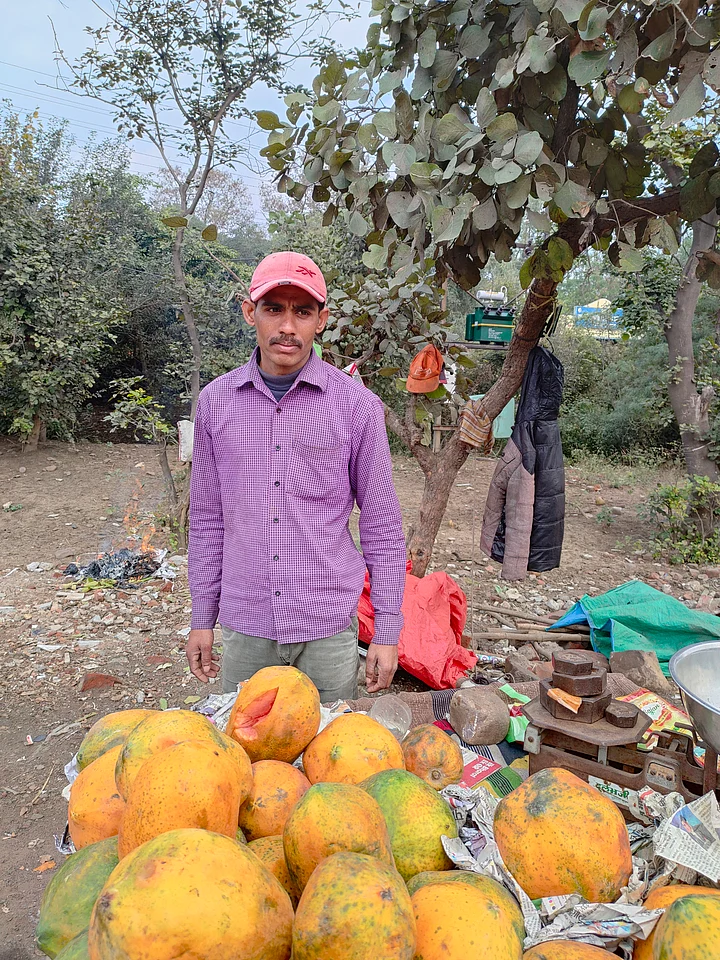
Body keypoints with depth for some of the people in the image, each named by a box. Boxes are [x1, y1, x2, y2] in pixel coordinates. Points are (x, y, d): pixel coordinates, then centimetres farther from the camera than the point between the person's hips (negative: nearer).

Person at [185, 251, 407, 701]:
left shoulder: (357, 404, -7)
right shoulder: (216, 400, 1)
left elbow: (382, 527, -3)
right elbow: (207, 520, 8)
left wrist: (388, 631, -3)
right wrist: (202, 617, 9)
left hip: (328, 628, -2)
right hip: (244, 627, 2)